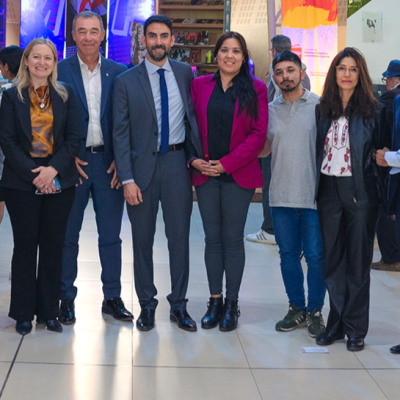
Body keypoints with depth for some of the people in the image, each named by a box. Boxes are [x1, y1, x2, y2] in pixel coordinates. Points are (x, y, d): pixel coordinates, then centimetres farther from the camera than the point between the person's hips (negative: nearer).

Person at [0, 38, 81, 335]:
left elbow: (73, 137, 1)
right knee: (25, 246, 5)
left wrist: (53, 169, -13)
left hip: (59, 183, 1)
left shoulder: (66, 95, 8)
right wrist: (33, 174, -13)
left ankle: (49, 311, 17)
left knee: (53, 246, 6)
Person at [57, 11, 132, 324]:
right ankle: (66, 298, 19)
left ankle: (112, 297, 20)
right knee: (68, 234, 7)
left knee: (111, 235, 8)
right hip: (73, 162, -1)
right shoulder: (59, 72, 0)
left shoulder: (119, 73, 6)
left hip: (109, 163, 2)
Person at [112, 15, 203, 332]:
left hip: (177, 163, 1)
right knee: (143, 239, 7)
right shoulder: (126, 81, -1)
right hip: (142, 165, -1)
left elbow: (193, 115, 12)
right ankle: (147, 305, 21)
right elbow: (120, 133, -2)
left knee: (180, 236, 5)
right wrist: (127, 178, -9)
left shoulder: (185, 73, 5)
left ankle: (179, 305, 18)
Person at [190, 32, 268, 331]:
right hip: (205, 173, 2)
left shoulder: (255, 89, 1)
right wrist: (194, 159, -7)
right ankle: (215, 301, 17)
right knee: (212, 238, 7)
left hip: (239, 175, -2)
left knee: (233, 238, 2)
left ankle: (232, 304, 13)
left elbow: (259, 133, -5)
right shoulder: (200, 85, 8)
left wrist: (227, 163, -11)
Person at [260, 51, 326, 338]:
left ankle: (315, 310, 17)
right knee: (288, 255, 11)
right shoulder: (270, 110, 11)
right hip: (282, 196, 4)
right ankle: (297, 309, 26)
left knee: (316, 256, 0)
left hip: (313, 195, -4)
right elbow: (263, 149, 15)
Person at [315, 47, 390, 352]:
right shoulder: (322, 110, 8)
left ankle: (355, 328, 14)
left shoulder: (375, 110, -1)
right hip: (329, 190, 3)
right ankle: (337, 322, 21)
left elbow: (384, 151, 3)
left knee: (358, 260, 4)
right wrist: (315, 187, 3)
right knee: (332, 259, 8)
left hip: (361, 191, -3)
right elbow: (316, 150, 9)